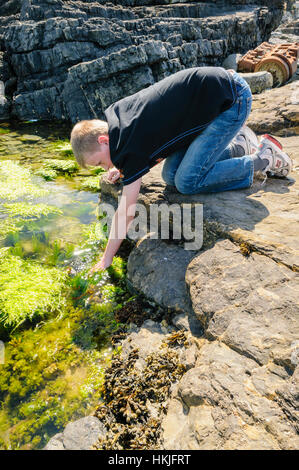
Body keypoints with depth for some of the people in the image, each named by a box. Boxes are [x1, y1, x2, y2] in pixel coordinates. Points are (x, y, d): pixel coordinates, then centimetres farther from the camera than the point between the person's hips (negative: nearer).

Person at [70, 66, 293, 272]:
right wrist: (125, 170, 9)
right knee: (171, 175, 2)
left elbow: (125, 212, -20)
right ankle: (238, 144, 14)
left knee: (188, 182, -15)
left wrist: (106, 260, -11)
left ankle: (264, 158, -1)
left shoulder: (131, 145, -24)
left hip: (233, 99, -9)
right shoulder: (117, 112, 2)